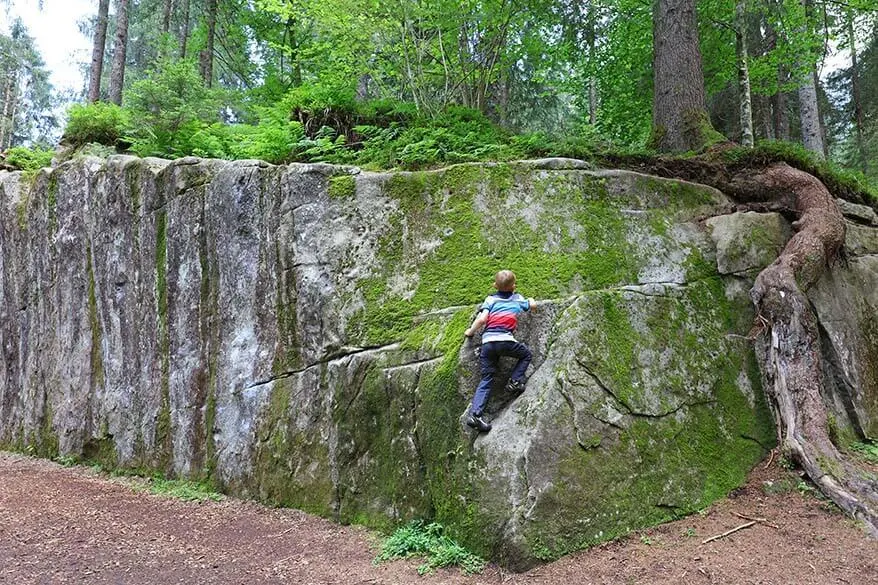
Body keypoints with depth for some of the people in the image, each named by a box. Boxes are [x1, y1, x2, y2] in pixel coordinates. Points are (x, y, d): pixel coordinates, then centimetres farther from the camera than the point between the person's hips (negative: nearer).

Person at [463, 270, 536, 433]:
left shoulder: (491, 299, 15)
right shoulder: (517, 298, 17)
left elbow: (482, 319, 1)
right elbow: (532, 305, 34)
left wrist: (470, 332, 16)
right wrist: (531, 300, 57)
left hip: (487, 341, 2)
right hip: (505, 340, -2)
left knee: (486, 379, 5)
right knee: (526, 354, 27)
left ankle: (475, 413, -9)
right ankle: (515, 381, 8)